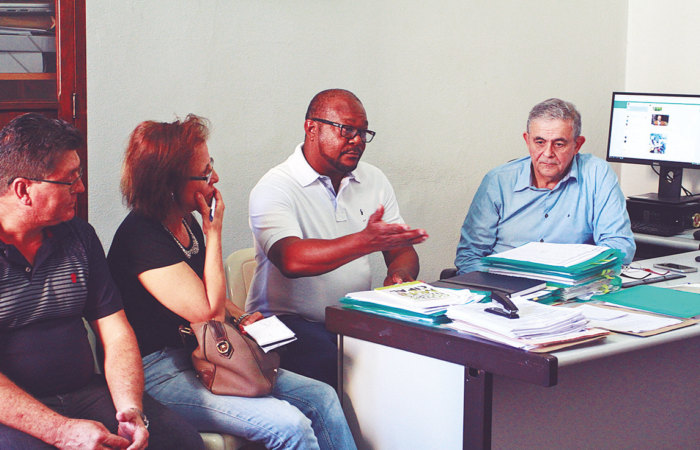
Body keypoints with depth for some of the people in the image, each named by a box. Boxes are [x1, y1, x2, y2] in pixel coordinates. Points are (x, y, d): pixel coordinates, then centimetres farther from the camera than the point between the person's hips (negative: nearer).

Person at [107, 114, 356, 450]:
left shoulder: (187, 223, 8)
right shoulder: (142, 238, -21)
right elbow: (210, 313, -22)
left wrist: (242, 318, 3)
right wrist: (214, 231, -16)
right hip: (159, 372, -9)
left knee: (322, 398, -3)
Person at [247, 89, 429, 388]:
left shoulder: (373, 180, 13)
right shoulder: (274, 189, -9)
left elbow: (402, 251, 14)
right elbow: (291, 260, -26)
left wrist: (399, 274, -12)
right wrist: (365, 241, -38)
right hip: (289, 320, -5)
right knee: (337, 370, -36)